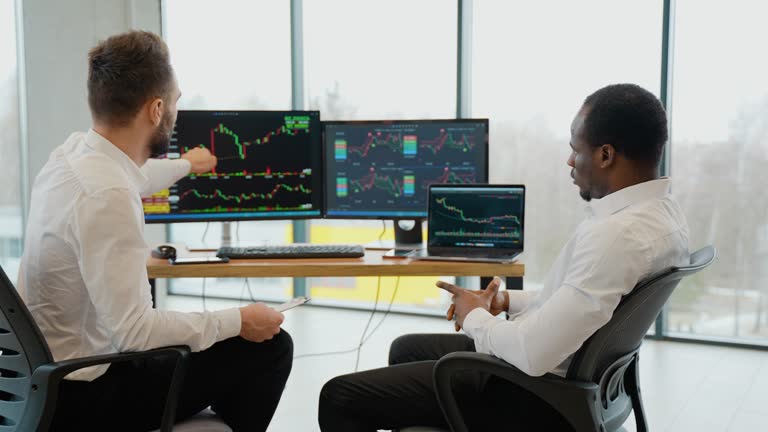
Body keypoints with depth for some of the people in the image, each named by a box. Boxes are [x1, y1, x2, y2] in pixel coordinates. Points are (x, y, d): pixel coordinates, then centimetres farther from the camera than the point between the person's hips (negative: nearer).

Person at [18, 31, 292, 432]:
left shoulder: (71, 152, -2)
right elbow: (134, 331, -29)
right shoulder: (107, 198, -29)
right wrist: (237, 321, -16)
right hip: (80, 398, -9)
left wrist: (185, 165, 41)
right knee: (269, 346, -3)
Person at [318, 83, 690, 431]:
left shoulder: (616, 235, -31)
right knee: (406, 349, 28)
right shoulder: (660, 211, 2)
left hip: (538, 391, -10)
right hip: (572, 376, 10)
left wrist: (474, 318, -12)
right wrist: (508, 301, 6)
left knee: (340, 397, -4)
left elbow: (533, 353, -32)